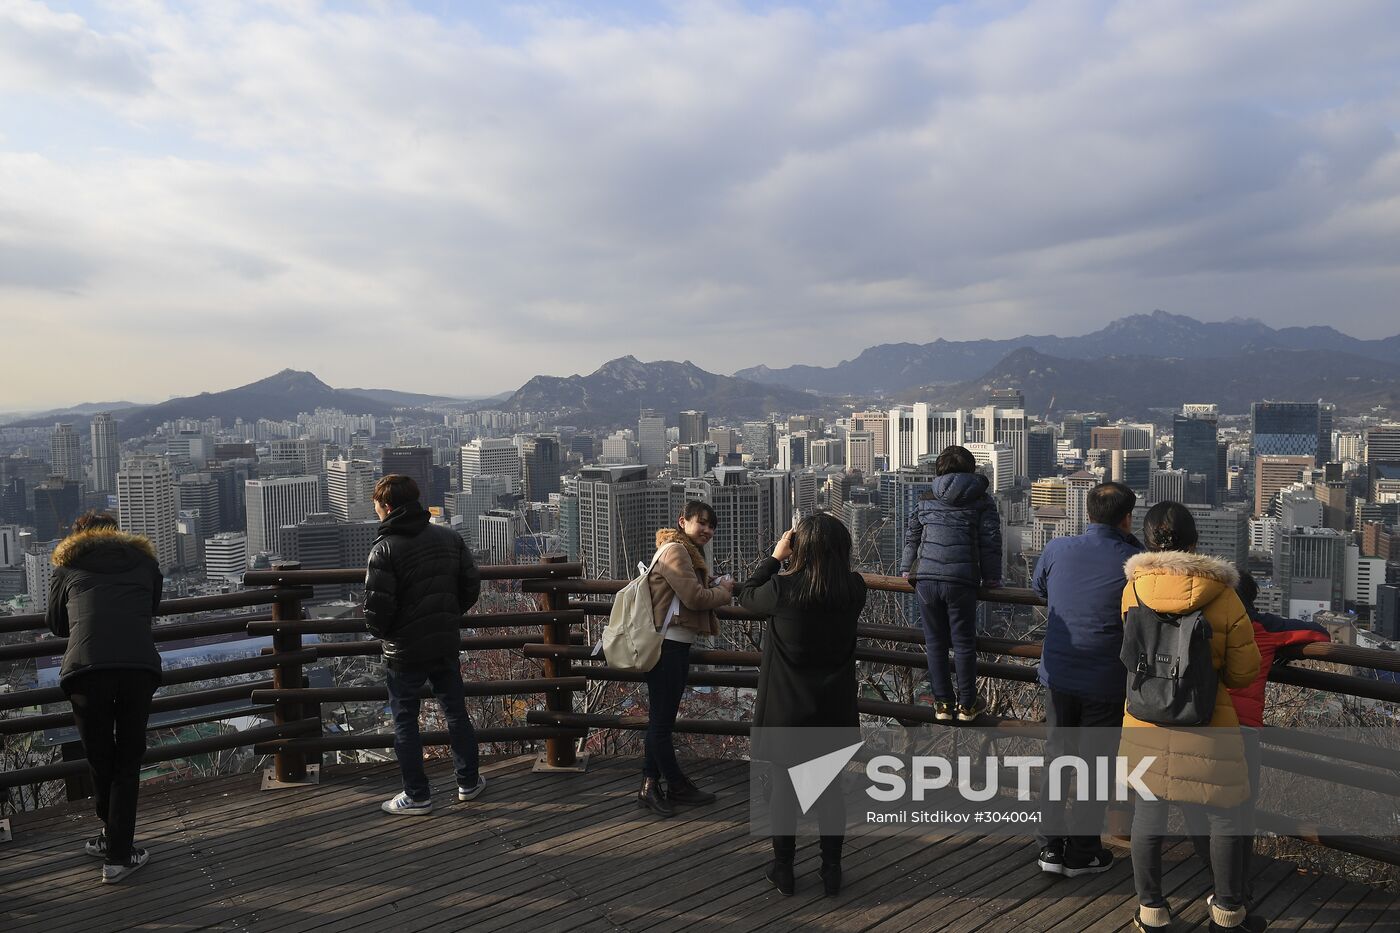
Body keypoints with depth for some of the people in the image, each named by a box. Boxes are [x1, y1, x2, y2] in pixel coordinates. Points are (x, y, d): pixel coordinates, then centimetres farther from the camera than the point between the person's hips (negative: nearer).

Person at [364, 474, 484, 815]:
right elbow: (472, 584, 3)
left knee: (405, 721, 10)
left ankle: (417, 796, 17)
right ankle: (468, 782, 28)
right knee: (456, 713, 18)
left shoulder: (384, 548, -17)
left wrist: (383, 632, 1)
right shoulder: (449, 537, 0)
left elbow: (376, 608, -20)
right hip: (447, 644, 5)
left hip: (405, 650, -5)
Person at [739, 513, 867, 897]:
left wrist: (775, 557, 5)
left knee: (784, 786, 12)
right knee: (830, 787, 14)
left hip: (786, 709, -2)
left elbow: (746, 596, 0)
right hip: (833, 709, 2)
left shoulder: (783, 588, -20)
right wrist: (826, 548, 3)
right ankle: (831, 871, 23)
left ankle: (783, 869, 24)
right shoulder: (854, 589, -11)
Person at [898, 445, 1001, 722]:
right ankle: (967, 706, 17)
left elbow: (911, 537, 17)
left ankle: (941, 704, 16)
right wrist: (992, 578, 10)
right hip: (961, 581, -2)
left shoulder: (926, 501, 14)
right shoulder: (982, 501, 7)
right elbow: (990, 541, 3)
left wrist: (907, 570, 26)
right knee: (964, 644, 8)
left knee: (935, 643, 11)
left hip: (925, 579, 2)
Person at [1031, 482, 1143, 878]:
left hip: (1057, 674, 3)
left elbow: (1037, 587, 14)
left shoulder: (1057, 550, -4)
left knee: (1056, 756, 15)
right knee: (1095, 764, 10)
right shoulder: (1134, 562, -13)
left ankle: (1051, 846, 20)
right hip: (1106, 682, -3)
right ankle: (1082, 852, 20)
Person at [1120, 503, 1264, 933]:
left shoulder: (1133, 592, -7)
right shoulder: (1223, 597, -12)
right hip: (1207, 728, -2)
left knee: (1148, 814, 14)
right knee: (1223, 817, 17)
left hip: (1146, 724, 2)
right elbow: (1244, 672, -4)